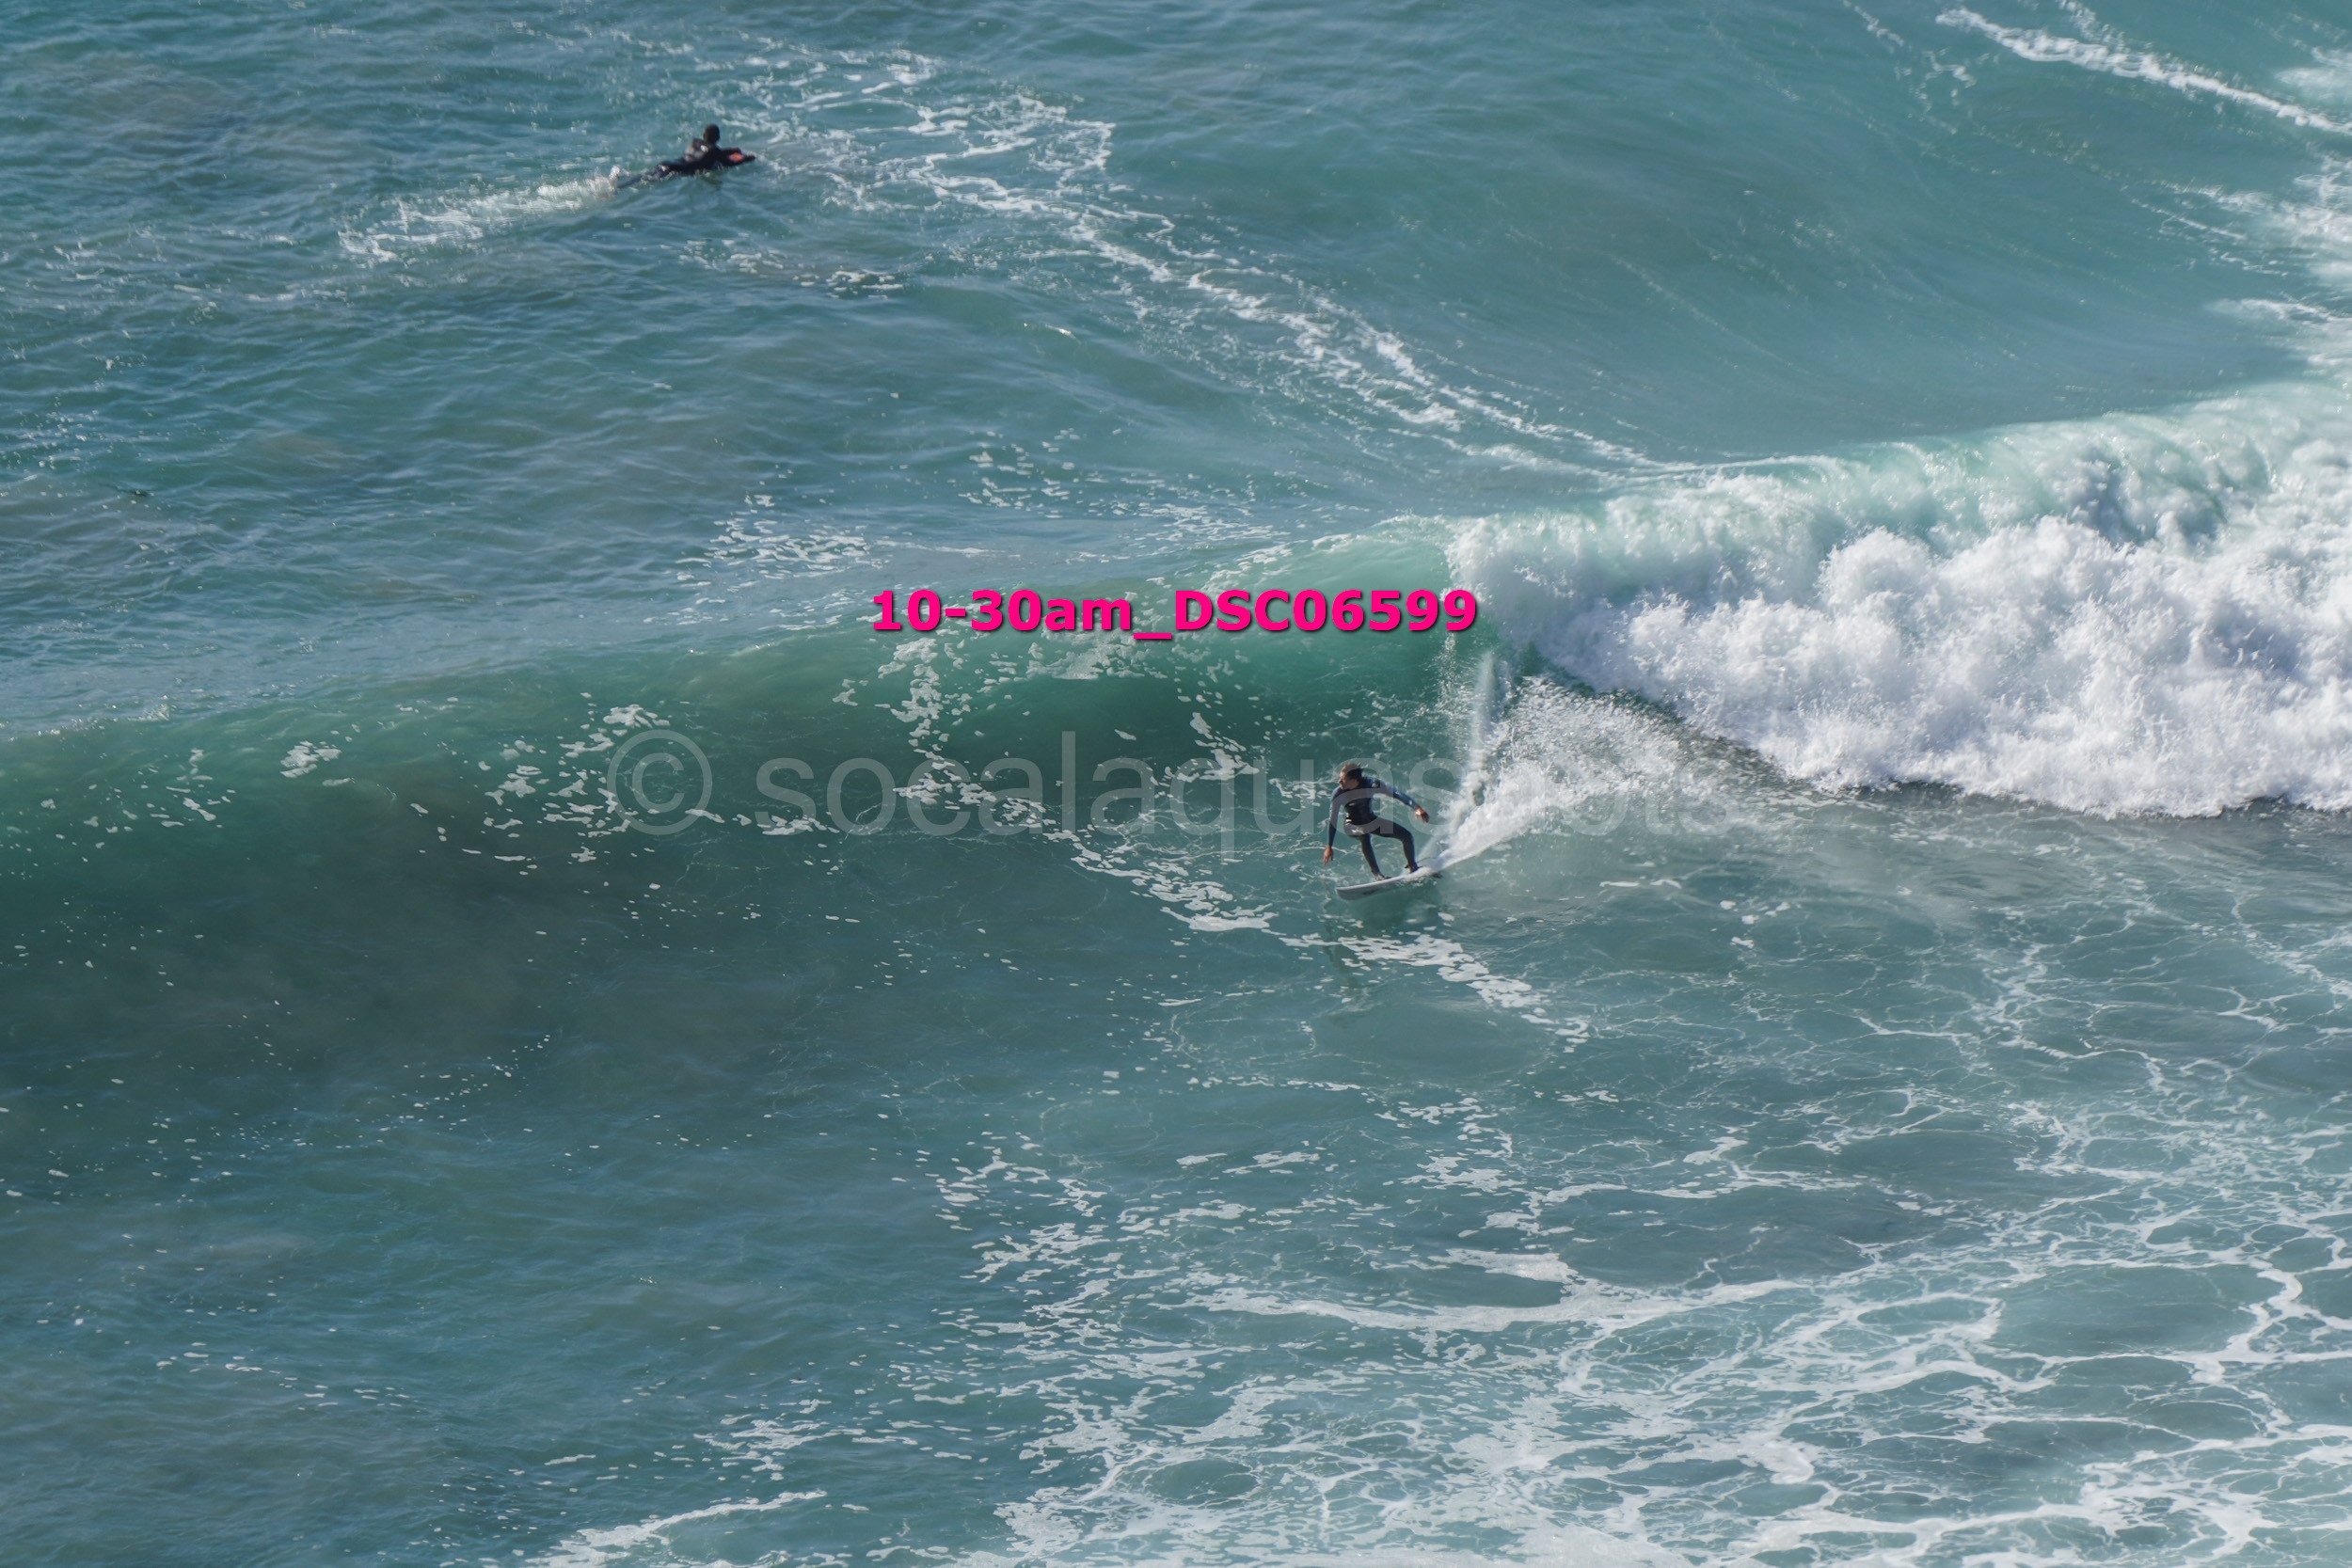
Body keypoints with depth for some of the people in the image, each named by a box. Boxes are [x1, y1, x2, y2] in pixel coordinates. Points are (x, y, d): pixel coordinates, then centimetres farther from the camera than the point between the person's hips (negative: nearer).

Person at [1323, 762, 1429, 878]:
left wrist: (1416, 807, -37)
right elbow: (1333, 820, -17)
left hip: (1372, 821, 3)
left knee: (1407, 836, -3)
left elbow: (1394, 793, -26)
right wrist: (1329, 847, -17)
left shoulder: (1370, 784, -24)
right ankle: (1377, 873, -35)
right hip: (1354, 826, -3)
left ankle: (1412, 866, 21)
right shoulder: (1338, 794, -24)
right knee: (1364, 838, -38)